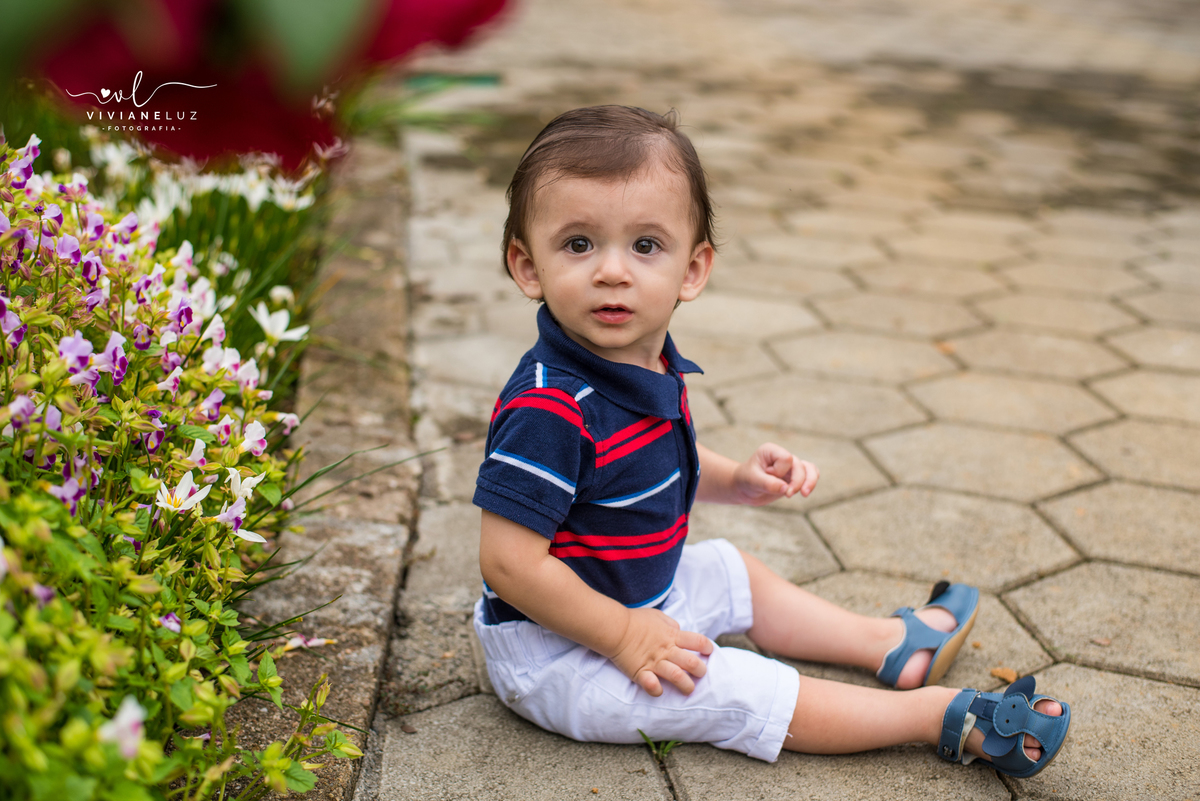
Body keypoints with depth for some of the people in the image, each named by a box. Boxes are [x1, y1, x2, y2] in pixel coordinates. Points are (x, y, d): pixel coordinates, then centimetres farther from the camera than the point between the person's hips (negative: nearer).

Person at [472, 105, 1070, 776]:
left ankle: (891, 644, 38)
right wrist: (624, 636, -24)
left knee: (736, 574, 21)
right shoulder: (549, 408, -33)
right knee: (742, 692, -10)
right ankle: (947, 716, -1)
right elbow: (510, 562, -32)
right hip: (556, 652, -9)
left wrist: (739, 480, 0)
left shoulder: (649, 365, -4)